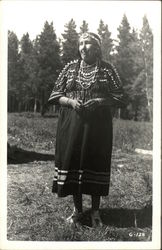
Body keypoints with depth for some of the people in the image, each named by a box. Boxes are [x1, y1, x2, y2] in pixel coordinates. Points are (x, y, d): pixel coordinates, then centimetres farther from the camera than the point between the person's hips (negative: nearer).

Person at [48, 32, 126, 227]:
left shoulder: (107, 69, 5)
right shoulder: (70, 68, 11)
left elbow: (119, 97, 3)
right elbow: (55, 94, 10)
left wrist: (100, 101, -14)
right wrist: (71, 101, -10)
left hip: (98, 125, -2)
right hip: (71, 125, 2)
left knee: (96, 161, 0)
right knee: (73, 161, 2)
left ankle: (95, 211, 16)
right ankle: (77, 208, 20)